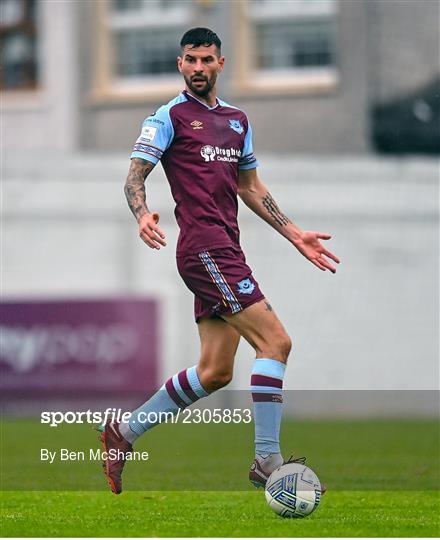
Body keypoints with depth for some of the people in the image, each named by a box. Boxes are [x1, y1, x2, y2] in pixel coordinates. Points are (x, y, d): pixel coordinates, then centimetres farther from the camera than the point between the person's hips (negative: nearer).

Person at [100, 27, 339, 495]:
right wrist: (142, 215, -27)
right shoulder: (169, 117, -1)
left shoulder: (236, 120, 20)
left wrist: (295, 235, 23)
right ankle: (267, 460, -14)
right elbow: (135, 176, -6)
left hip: (225, 253, 8)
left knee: (215, 372, 7)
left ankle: (125, 432, 17)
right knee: (275, 341, -16)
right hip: (204, 248, -8)